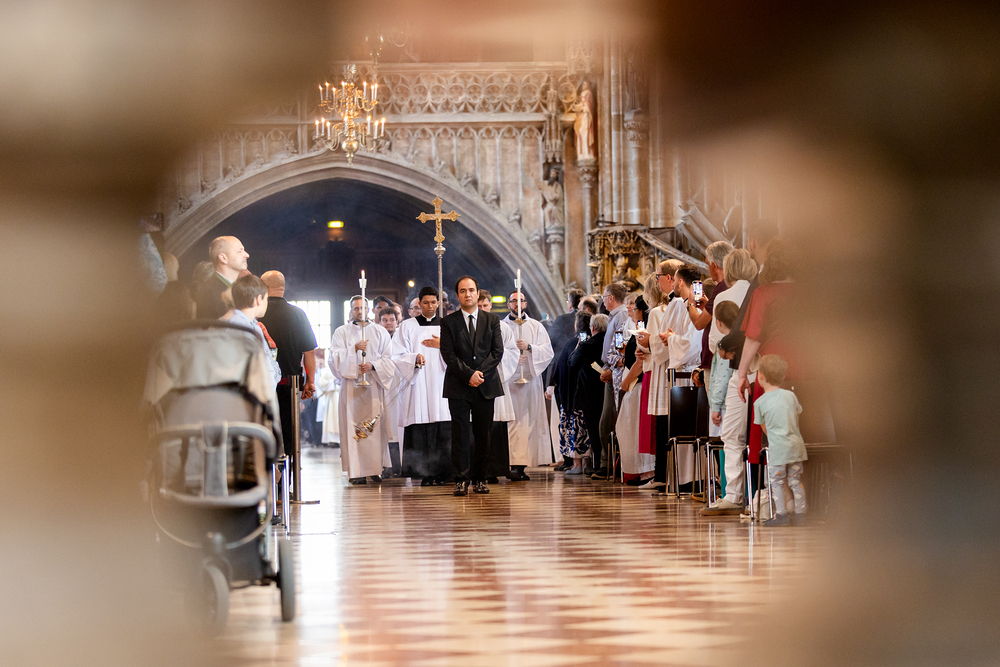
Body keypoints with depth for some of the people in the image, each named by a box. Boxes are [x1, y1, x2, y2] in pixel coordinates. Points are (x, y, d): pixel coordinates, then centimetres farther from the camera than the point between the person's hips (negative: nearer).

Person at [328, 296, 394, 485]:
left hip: (374, 384, 1)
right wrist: (354, 348, -13)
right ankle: (356, 471, -9)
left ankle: (375, 469, -2)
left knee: (375, 426, -5)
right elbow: (335, 358, -1)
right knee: (353, 426, -7)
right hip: (351, 385, -1)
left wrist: (373, 366, -11)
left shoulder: (380, 332, 13)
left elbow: (388, 359, 7)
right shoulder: (341, 332, 11)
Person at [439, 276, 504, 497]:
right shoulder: (448, 322, 4)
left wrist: (480, 372, -11)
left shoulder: (492, 320, 10)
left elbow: (498, 351, 2)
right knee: (461, 434, -4)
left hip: (485, 386, 2)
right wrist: (468, 375, -13)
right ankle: (462, 479, -1)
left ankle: (479, 479, 10)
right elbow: (448, 354, -4)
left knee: (483, 434, 3)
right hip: (458, 387, -2)